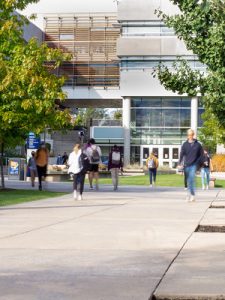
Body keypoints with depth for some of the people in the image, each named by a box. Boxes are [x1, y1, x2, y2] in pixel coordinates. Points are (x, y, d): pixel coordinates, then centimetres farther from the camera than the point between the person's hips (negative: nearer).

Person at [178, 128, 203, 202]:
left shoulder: (198, 144, 2)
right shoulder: (185, 144, 3)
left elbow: (201, 154, 9)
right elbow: (182, 154, -5)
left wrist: (198, 162, -1)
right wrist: (179, 163, -17)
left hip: (194, 165, -2)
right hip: (186, 165, 2)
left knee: (191, 178, -19)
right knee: (188, 180, 8)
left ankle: (192, 194, -16)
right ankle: (190, 193, 22)